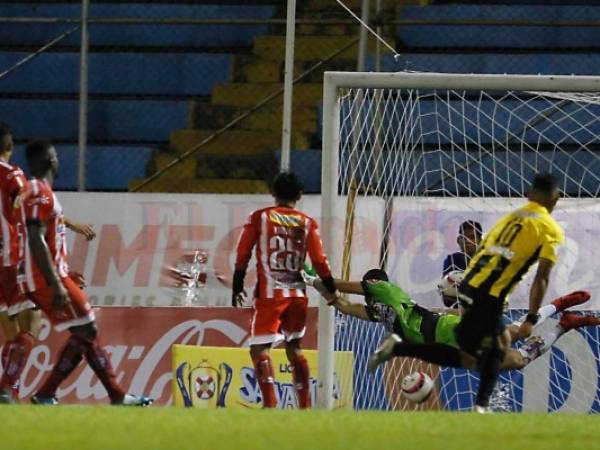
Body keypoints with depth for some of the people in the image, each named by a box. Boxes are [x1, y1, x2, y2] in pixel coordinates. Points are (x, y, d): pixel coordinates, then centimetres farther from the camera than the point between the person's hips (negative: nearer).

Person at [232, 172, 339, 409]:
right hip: (297, 294, 4)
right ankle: (305, 405, 19)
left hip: (269, 293, -4)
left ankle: (270, 403, -23)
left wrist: (237, 287, 8)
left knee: (259, 348, -6)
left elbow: (242, 256, -1)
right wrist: (331, 289, 13)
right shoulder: (307, 223, 5)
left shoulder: (260, 217, 0)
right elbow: (319, 260, 2)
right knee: (294, 347, 18)